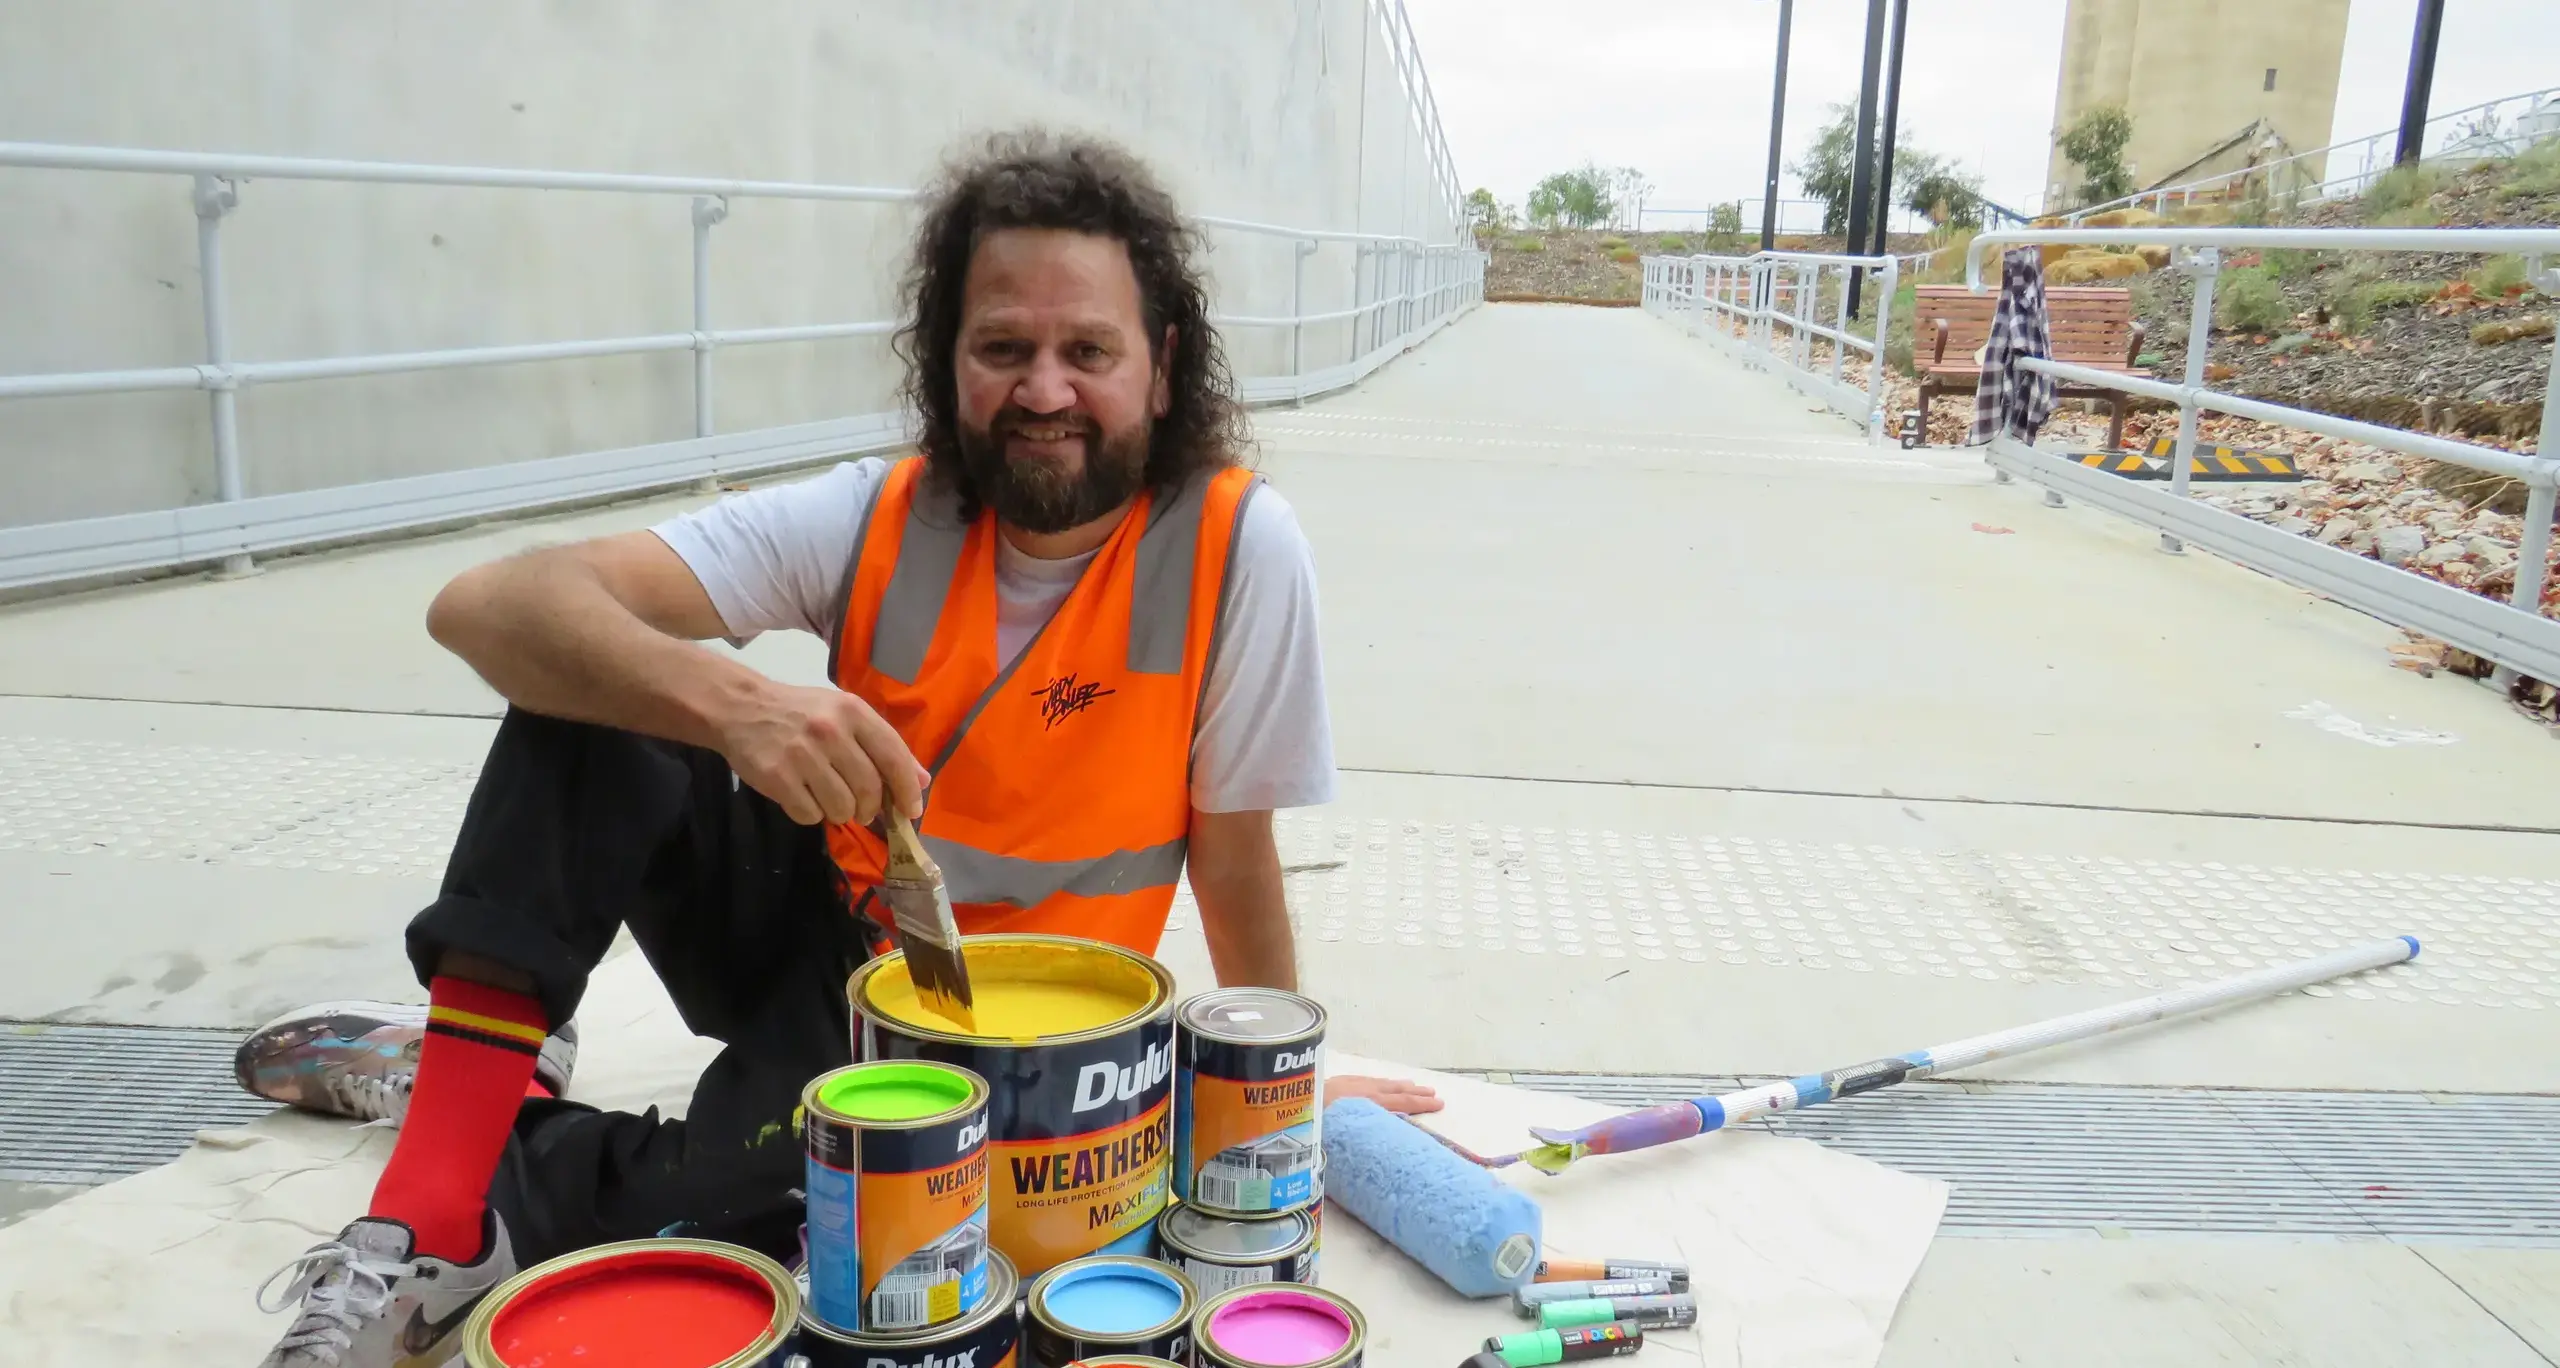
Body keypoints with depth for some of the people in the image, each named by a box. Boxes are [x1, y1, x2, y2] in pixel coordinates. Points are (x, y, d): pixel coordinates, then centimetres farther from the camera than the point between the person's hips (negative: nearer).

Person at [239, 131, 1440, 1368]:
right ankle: (447, 1146, -20)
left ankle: (469, 1147, 0)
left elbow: (1236, 865, -11)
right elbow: (487, 607, -24)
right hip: (805, 924, 3)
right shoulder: (879, 519, -15)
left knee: (698, 1208, -31)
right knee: (591, 673, -21)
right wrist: (731, 704, -42)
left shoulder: (1236, 544, -21)